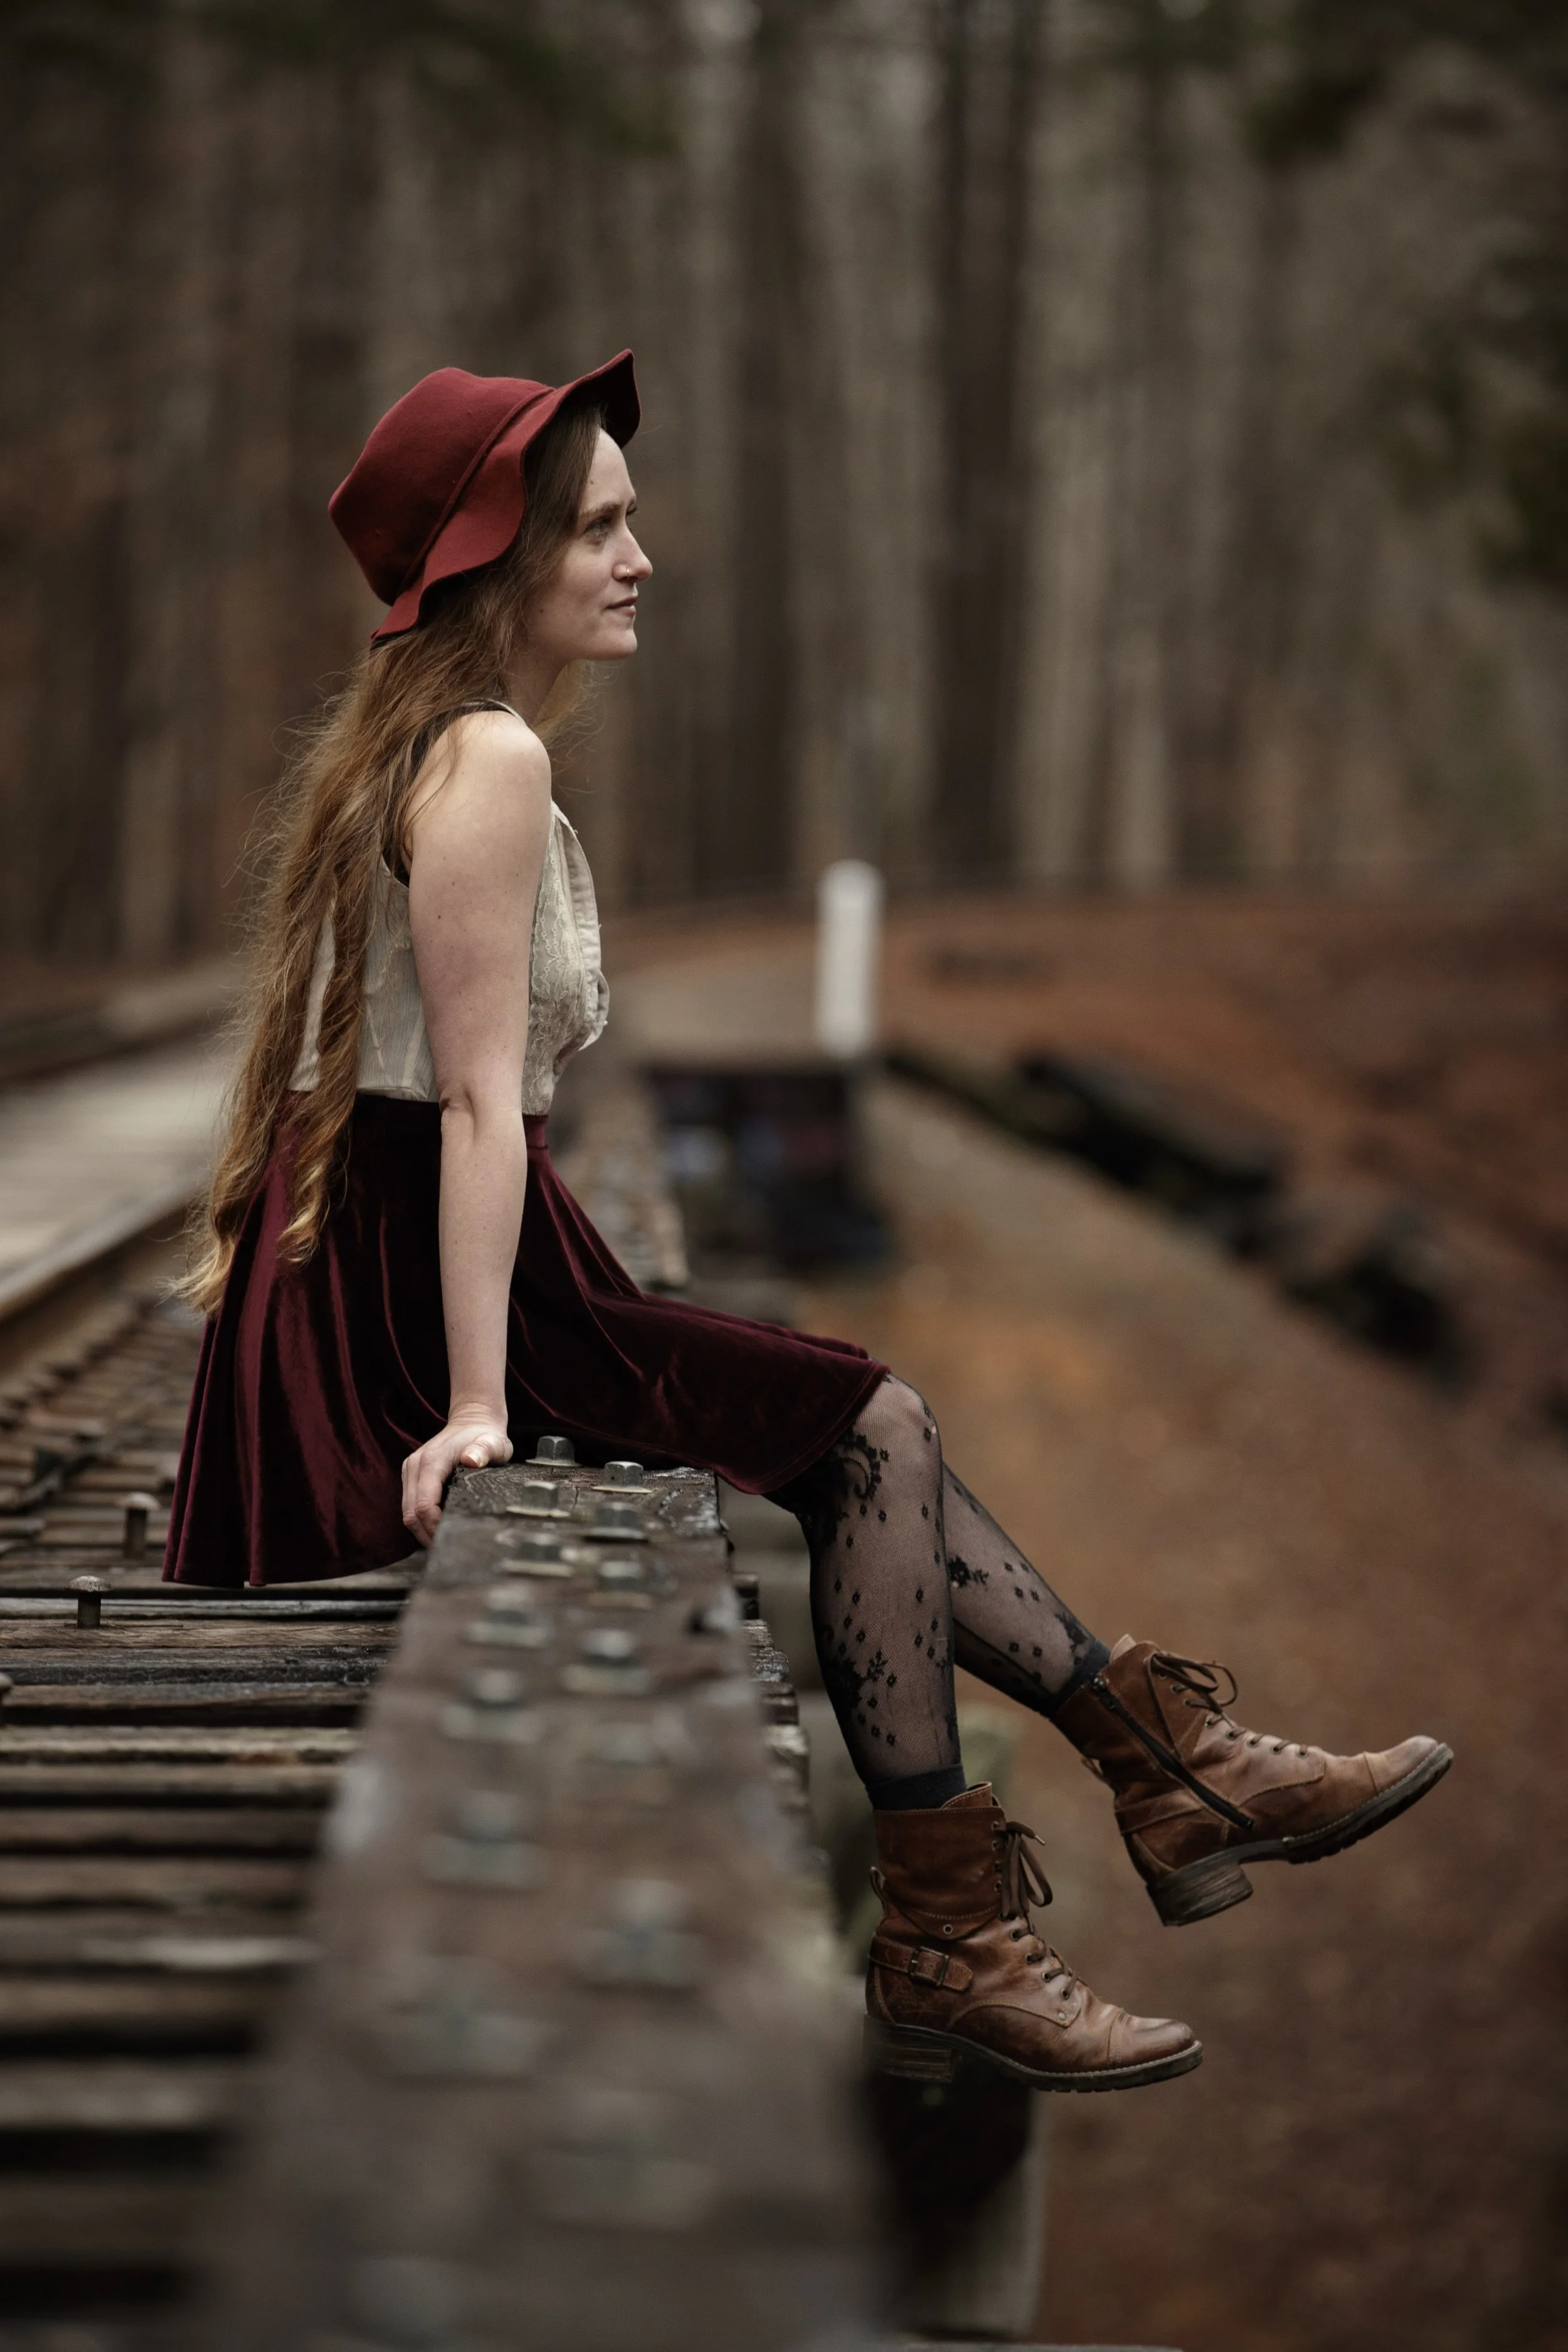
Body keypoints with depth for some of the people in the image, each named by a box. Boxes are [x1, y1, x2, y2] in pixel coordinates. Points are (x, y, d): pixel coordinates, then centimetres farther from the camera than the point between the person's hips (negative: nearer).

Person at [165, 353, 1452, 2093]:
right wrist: (475, 1406, -24)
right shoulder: (490, 758, -15)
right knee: (875, 1429, -6)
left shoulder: (407, 742, 17)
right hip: (417, 1300, -10)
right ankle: (940, 1935, -1)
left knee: (864, 1444, 9)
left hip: (358, 1279, 10)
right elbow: (477, 1101, -21)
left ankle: (1179, 1768, 13)